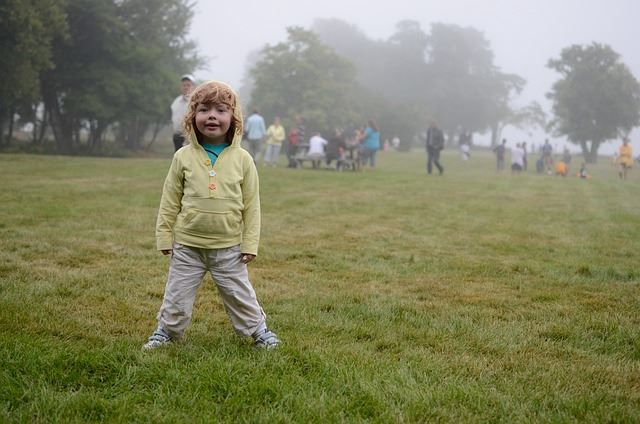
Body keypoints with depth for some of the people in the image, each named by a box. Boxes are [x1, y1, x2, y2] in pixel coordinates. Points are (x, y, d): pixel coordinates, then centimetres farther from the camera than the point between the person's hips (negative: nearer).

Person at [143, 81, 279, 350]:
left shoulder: (242, 159, -4)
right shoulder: (184, 157, -4)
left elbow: (251, 205, -1)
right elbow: (170, 201, 2)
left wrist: (250, 243, -3)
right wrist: (164, 237, 1)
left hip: (229, 247, 0)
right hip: (187, 246, 1)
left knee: (240, 296, 11)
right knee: (177, 296, 11)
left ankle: (258, 330, 29)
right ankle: (166, 331, 31)